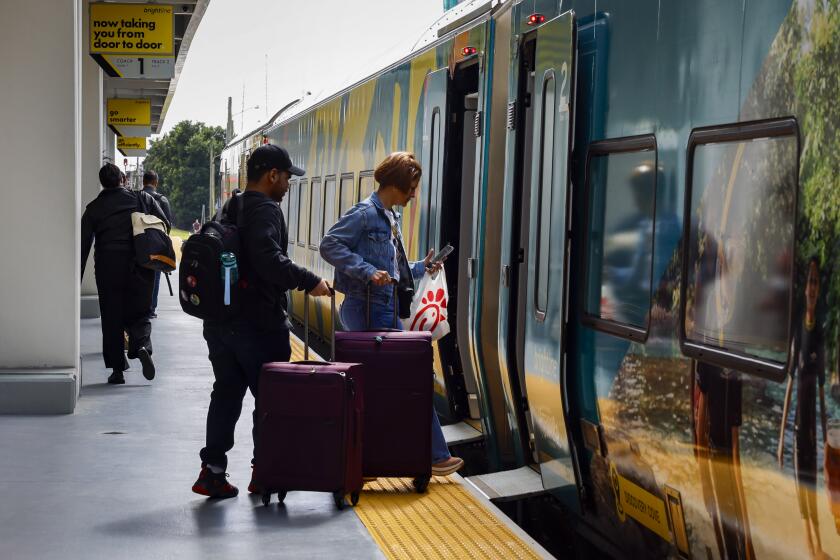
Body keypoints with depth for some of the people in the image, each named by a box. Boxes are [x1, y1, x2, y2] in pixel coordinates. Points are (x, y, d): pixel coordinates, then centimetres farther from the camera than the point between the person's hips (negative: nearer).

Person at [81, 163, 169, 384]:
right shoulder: (142, 198, 6)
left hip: (108, 268, -1)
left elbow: (83, 245, 4)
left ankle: (117, 369, 5)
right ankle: (142, 346, -19)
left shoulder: (94, 208, 6)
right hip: (140, 266, 1)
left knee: (111, 320, 7)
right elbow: (165, 225, 2)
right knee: (138, 314, 11)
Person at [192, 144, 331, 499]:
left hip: (220, 320, 9)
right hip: (258, 322, -9)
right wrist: (309, 282, -22)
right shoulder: (264, 210, -14)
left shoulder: (233, 208, 15)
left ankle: (213, 471, 12)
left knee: (227, 393, 13)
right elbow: (270, 260, -27)